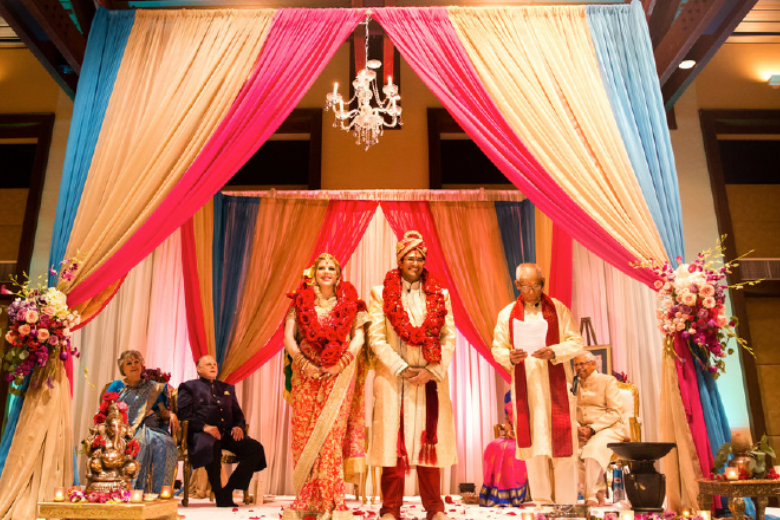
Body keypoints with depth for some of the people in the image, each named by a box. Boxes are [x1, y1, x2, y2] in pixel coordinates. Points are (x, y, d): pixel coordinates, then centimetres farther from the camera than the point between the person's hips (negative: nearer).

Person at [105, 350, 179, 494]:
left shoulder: (154, 387, 25)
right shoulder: (117, 386, 21)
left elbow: (163, 411, 20)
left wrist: (171, 415, -5)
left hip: (151, 428, 2)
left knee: (165, 443, -33)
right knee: (142, 443, -37)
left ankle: (159, 492, -33)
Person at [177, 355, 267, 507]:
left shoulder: (227, 388, 30)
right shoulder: (188, 387, 15)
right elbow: (184, 414, 0)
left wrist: (239, 426, 1)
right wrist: (204, 426, -17)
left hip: (227, 433, 5)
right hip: (201, 432, -5)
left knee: (256, 448, -21)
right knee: (212, 446, -41)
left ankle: (228, 490, -17)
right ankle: (219, 494, -25)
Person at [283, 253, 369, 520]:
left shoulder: (349, 303, 8)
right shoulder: (302, 302, 9)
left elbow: (359, 336, 0)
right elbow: (288, 337, 1)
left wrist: (342, 362, -13)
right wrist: (304, 363, -12)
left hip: (339, 375, -1)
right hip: (307, 375, 2)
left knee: (330, 435, -8)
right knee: (304, 434, 0)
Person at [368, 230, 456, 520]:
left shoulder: (439, 295, 11)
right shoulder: (381, 294, 4)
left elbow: (449, 338, 5)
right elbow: (376, 338, -3)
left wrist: (432, 371, -8)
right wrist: (403, 369, -11)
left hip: (431, 378, 2)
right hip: (393, 379, -2)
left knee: (429, 440, 5)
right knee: (393, 440, 0)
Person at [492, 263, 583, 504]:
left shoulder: (557, 309, 3)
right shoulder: (507, 314, 6)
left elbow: (576, 341, -2)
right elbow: (497, 348, 5)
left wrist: (553, 352, -19)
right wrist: (510, 357, -16)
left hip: (555, 384, -1)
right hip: (524, 385, 1)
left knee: (562, 441, 1)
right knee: (532, 441, 4)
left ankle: (567, 502, 11)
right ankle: (541, 500, 15)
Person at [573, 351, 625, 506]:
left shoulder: (608, 381, 3)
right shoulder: (575, 385, 17)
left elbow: (616, 412, -6)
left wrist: (592, 428, -17)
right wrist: (577, 428, -9)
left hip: (609, 428, -5)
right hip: (582, 429, 5)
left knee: (593, 447, -36)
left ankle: (591, 496, -29)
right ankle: (599, 492, -14)